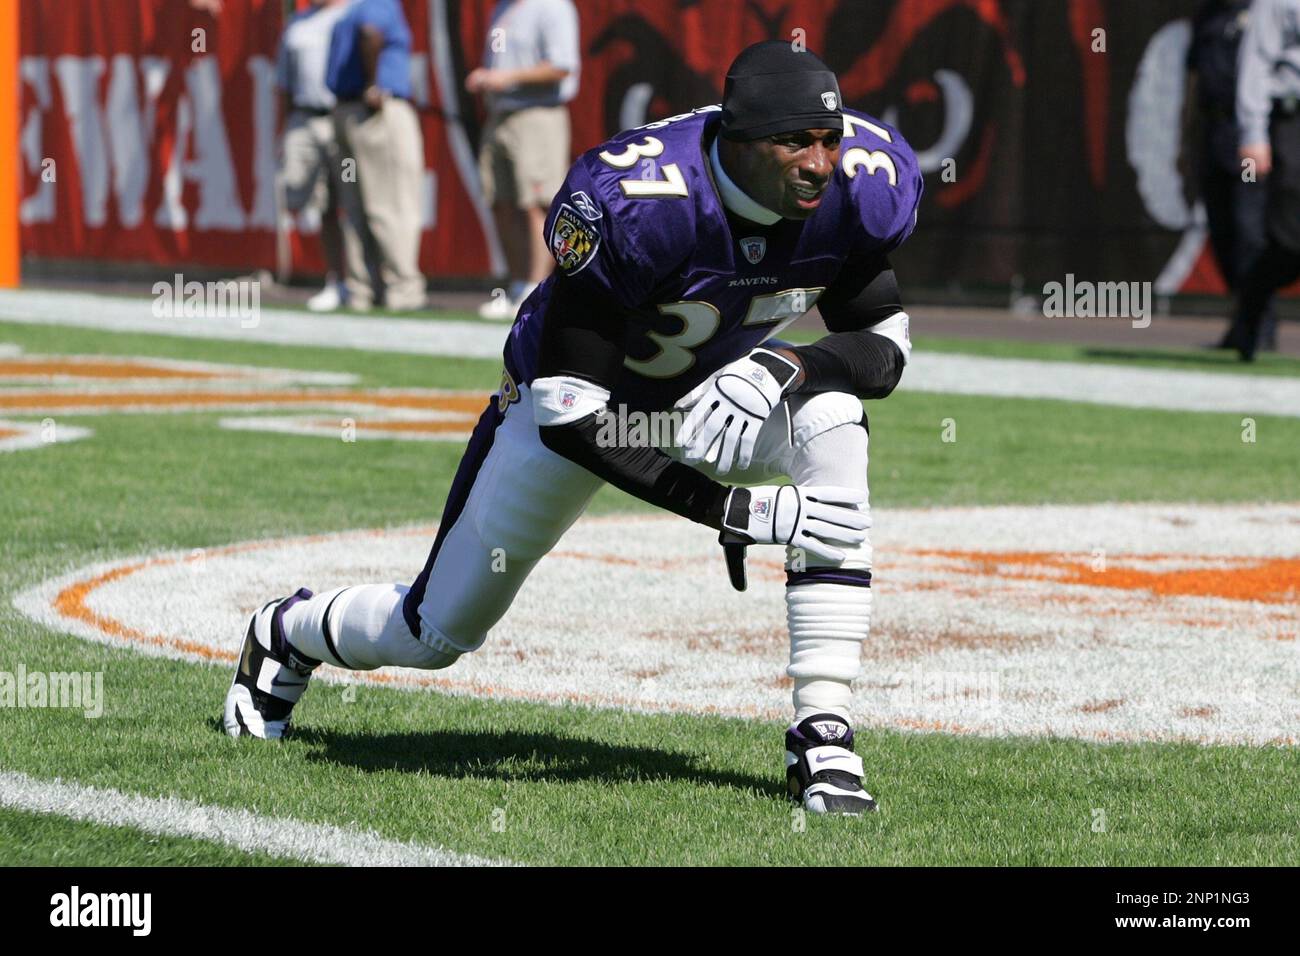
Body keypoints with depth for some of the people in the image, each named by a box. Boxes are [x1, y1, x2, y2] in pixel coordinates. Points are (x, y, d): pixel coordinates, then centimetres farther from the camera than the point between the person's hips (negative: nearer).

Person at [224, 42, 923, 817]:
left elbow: (887, 346, -12)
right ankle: (289, 634, 49)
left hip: (719, 392, 3)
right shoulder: (625, 205, -39)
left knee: (833, 413, -32)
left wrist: (787, 367, -35)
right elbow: (567, 416, -37)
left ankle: (824, 740, -29)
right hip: (581, 395, -3)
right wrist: (729, 509, -43)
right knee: (437, 633, 10)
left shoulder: (864, 185, -26)